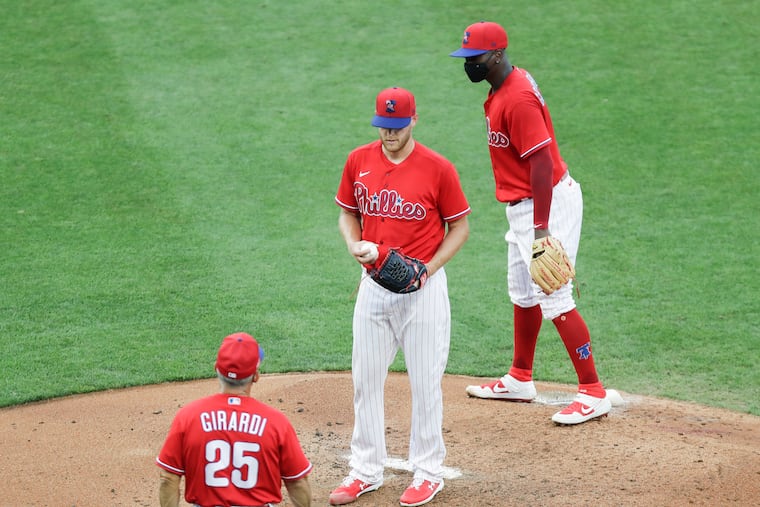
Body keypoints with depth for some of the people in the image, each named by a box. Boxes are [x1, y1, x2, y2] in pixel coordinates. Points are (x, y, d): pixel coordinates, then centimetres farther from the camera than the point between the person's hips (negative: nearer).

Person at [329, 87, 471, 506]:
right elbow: (347, 212, 14)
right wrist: (354, 245, -8)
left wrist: (427, 269, -15)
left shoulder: (437, 169, -10)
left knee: (425, 382, 3)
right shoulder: (358, 161, 1)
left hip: (423, 287, -4)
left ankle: (428, 472, 16)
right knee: (365, 378, 9)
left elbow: (459, 227, -3)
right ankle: (366, 471, 21)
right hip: (373, 284, 4)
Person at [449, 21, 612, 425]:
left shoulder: (518, 99, -23)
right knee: (522, 293, 20)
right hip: (523, 205, 11)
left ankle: (593, 394, -7)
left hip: (547, 202, -11)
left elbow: (542, 163, -27)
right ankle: (520, 380, 35)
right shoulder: (501, 90, 9)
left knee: (553, 299, -11)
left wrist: (541, 228, -29)